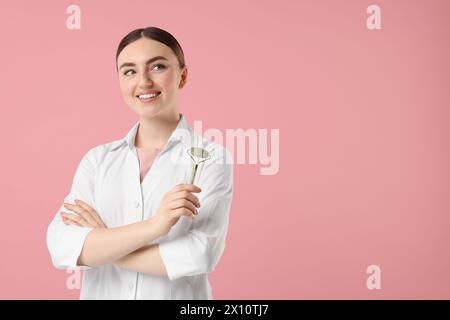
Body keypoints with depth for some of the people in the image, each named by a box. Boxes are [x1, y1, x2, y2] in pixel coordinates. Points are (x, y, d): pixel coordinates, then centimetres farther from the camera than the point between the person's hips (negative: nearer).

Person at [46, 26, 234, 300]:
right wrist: (153, 226, -27)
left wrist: (98, 245, -13)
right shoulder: (97, 159, -2)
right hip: (100, 294, 3)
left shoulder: (212, 158, -11)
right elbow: (60, 246, -14)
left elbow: (200, 256, -22)